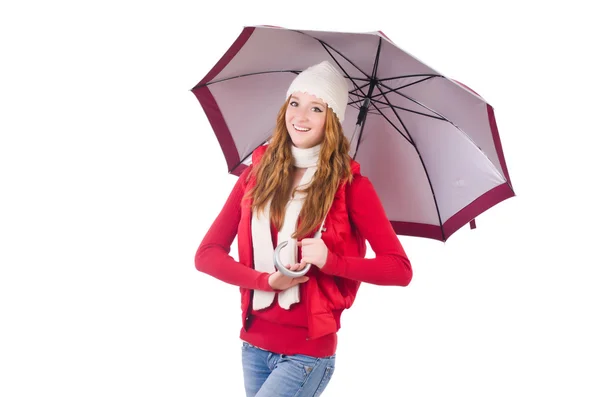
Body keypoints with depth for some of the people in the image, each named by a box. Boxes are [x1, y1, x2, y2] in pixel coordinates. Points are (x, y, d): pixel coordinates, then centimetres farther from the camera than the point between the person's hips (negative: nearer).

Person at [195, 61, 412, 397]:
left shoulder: (350, 186, -5)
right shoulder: (256, 175, 4)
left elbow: (400, 269, -8)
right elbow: (207, 254, 1)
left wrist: (330, 261, -21)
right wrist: (267, 280, -14)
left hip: (308, 353, -4)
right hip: (254, 346, 4)